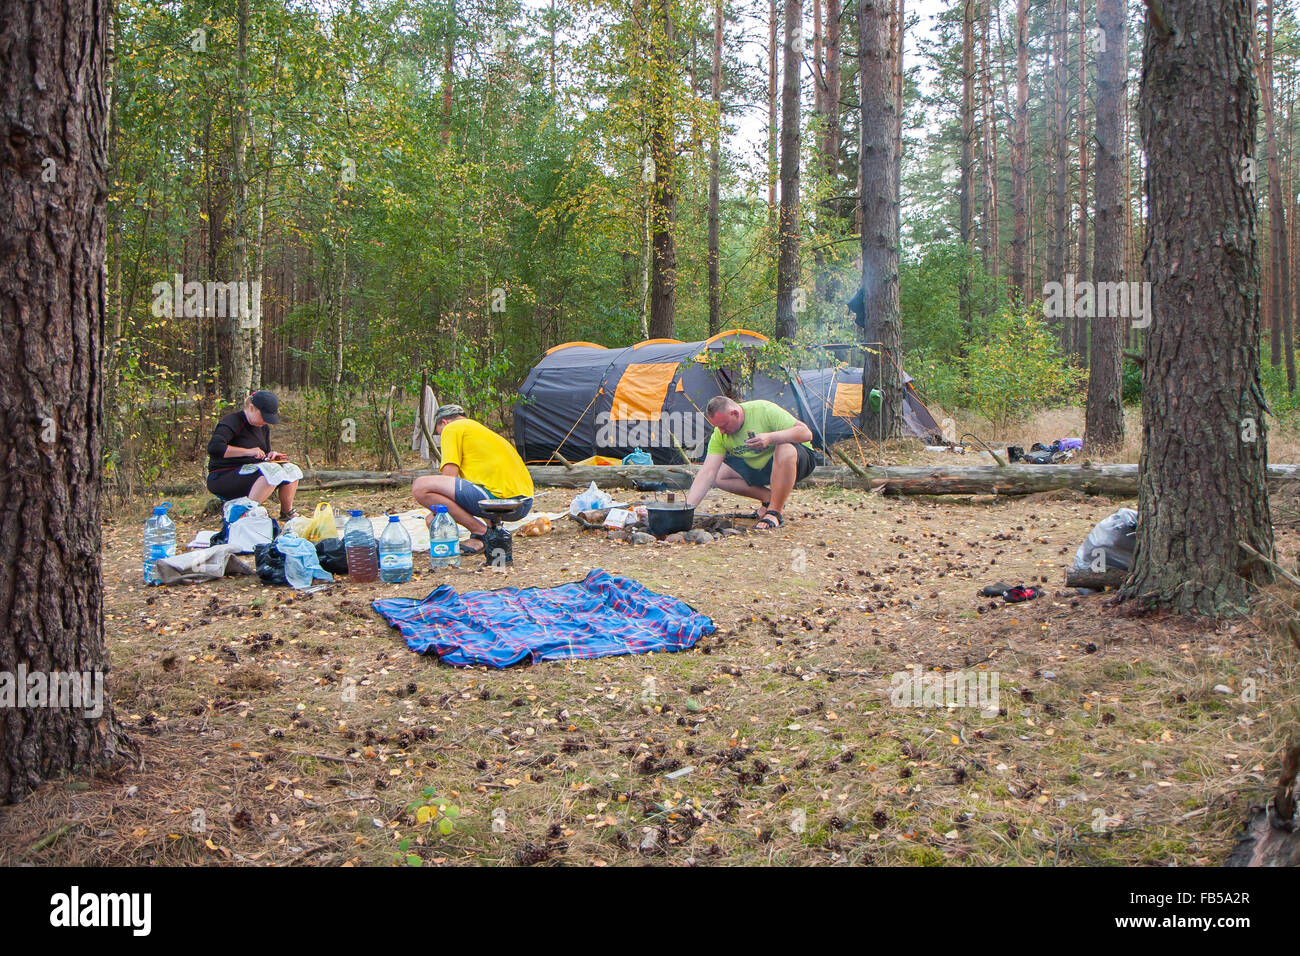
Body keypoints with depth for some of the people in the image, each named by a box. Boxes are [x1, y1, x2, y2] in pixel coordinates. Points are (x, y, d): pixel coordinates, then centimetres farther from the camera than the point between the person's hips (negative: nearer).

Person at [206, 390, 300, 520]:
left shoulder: (263, 427, 12)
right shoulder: (232, 422, -15)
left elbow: (264, 453, 22)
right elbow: (214, 448, -29)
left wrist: (271, 455, -4)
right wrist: (248, 451, -30)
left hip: (249, 473, 8)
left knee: (292, 471, -6)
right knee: (272, 472, -32)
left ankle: (287, 512, 11)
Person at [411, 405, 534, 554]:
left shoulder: (452, 428, 7)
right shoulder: (483, 429, 33)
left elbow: (449, 475, -4)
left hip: (499, 495, -10)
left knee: (420, 486, -13)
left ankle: (480, 532, -11)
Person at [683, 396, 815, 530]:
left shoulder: (764, 410, -26)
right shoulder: (719, 435, -11)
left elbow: (806, 432, -30)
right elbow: (707, 473, -15)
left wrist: (770, 438, -43)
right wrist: (687, 508, -25)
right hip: (755, 468, 5)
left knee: (785, 450, -40)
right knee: (719, 476, -12)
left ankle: (774, 513, -29)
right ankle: (768, 497, -3)